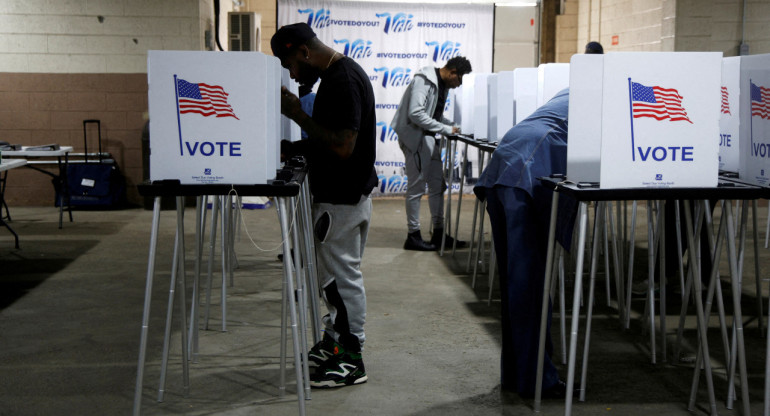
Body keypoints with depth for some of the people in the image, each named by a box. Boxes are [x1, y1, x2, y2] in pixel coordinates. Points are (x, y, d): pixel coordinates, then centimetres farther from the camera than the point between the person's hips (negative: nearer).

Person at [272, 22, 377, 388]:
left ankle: (350, 361, 8)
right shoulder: (334, 76, 11)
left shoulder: (343, 80, -21)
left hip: (343, 198, -10)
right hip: (335, 193, 10)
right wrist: (291, 149, 7)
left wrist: (297, 114, -21)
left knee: (341, 276, -2)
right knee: (335, 274, 18)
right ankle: (334, 343, 30)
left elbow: (342, 146, -27)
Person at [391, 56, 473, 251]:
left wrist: (453, 127, 4)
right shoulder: (424, 81, -17)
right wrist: (445, 129, -21)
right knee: (416, 187, -3)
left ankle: (438, 233, 19)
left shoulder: (442, 85, 12)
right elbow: (415, 114, -25)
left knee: (438, 186, 11)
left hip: (429, 138, 9)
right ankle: (413, 236, 5)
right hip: (416, 137, -9)